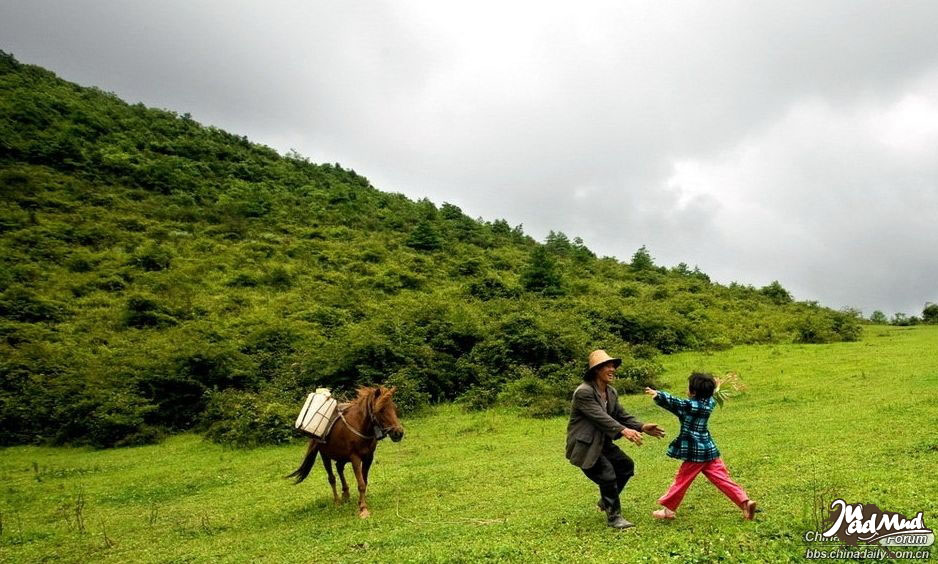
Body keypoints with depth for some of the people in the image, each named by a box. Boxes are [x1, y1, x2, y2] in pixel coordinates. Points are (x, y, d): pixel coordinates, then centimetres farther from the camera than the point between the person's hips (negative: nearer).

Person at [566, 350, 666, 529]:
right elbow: (600, 417, -32)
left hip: (603, 442, 10)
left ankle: (605, 501, 31)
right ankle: (613, 517, 6)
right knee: (608, 475, -13)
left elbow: (621, 415, 6)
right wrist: (624, 431, -42)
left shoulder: (611, 392, 6)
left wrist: (642, 427, -9)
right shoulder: (583, 392, -23)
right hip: (585, 446, -10)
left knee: (626, 466, 12)